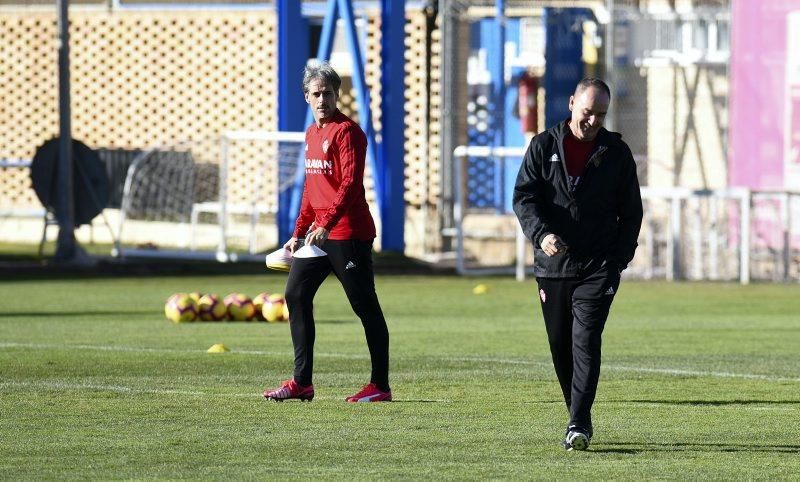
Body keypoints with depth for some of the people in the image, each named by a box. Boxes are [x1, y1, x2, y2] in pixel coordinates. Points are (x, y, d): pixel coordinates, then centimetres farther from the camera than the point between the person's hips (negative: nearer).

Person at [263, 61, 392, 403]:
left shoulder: (347, 131, -10)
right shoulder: (312, 133, 17)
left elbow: (350, 184, -19)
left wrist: (325, 225, -27)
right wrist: (298, 233, 19)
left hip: (348, 233, -9)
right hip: (317, 234, 9)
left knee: (365, 305, -2)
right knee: (296, 295, 3)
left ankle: (380, 385, 3)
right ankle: (302, 382, 6)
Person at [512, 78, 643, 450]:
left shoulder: (617, 152, 5)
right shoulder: (543, 146, 4)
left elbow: (631, 211, 10)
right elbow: (524, 195, -3)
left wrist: (619, 259, 0)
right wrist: (541, 234, -21)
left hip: (599, 266, -2)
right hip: (553, 263, 2)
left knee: (586, 340, -14)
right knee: (560, 345, 8)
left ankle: (579, 426, -18)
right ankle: (579, 417, 22)